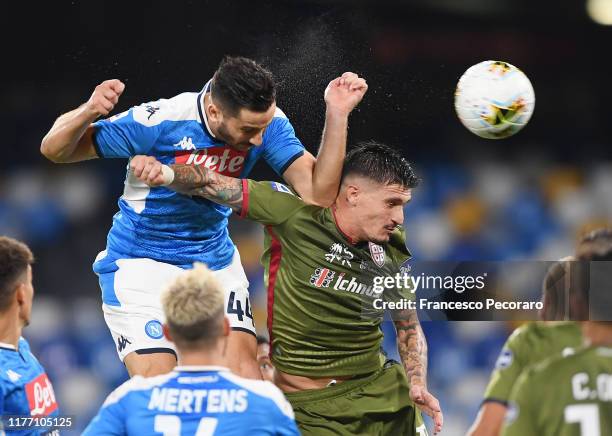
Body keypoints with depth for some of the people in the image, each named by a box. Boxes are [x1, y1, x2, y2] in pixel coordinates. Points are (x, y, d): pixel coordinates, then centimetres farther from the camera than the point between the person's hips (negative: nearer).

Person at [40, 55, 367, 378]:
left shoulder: (266, 122, -14)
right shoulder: (160, 120, -25)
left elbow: (318, 193, -22)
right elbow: (54, 149, -17)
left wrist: (337, 114, -31)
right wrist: (88, 112, -38)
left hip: (215, 261, 4)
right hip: (142, 264, -4)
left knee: (245, 379, -12)